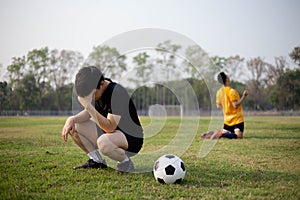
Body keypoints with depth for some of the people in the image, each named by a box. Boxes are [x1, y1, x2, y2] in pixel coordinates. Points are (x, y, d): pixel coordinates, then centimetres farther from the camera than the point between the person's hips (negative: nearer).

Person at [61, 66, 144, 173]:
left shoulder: (117, 93, -27)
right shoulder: (95, 90, -2)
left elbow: (110, 128, -32)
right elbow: (88, 113, 7)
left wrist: (88, 105, -39)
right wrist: (72, 119, -14)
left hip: (132, 139, -8)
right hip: (108, 132, 8)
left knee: (103, 142, -40)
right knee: (73, 126, -2)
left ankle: (126, 162, -9)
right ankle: (97, 160, 8)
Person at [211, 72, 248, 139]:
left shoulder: (219, 92, 4)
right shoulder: (231, 91, -17)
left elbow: (218, 106, 13)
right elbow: (236, 105, -21)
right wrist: (244, 96, -19)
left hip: (227, 120, 7)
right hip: (237, 119, -7)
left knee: (224, 134, 17)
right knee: (239, 136, -12)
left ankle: (219, 134, -12)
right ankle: (222, 134, -27)